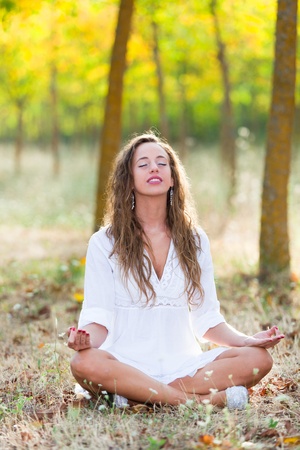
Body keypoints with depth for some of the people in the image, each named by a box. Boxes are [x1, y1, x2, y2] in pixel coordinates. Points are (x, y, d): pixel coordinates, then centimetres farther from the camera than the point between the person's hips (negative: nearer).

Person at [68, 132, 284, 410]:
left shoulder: (195, 240, 13)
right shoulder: (105, 243, 5)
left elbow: (206, 318, 13)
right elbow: (98, 316, -1)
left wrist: (247, 340, -5)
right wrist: (87, 339, -24)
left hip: (183, 365, 3)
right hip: (127, 364, -3)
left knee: (258, 359, -22)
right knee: (84, 364, -37)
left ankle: (139, 396, -24)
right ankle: (201, 400, -29)